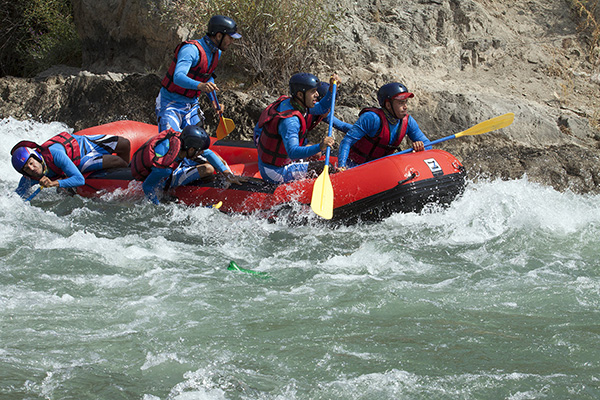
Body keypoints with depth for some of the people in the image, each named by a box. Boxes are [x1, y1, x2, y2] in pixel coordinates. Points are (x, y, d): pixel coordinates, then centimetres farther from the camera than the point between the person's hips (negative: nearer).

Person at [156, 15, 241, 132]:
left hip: (192, 104, 7)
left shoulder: (217, 53, 5)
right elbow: (178, 77, -37)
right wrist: (200, 85, -53)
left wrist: (213, 100, 12)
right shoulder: (191, 50, -24)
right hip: (171, 104, -7)